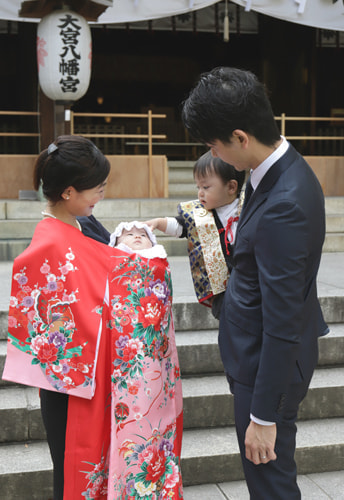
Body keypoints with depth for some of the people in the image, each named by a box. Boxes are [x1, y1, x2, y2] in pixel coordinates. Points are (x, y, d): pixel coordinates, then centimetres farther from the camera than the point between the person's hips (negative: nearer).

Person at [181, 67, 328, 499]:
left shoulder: (284, 206, -31)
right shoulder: (285, 168, 1)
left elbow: (282, 322, -27)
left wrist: (264, 415, -20)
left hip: (269, 364, -9)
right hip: (260, 353, 9)